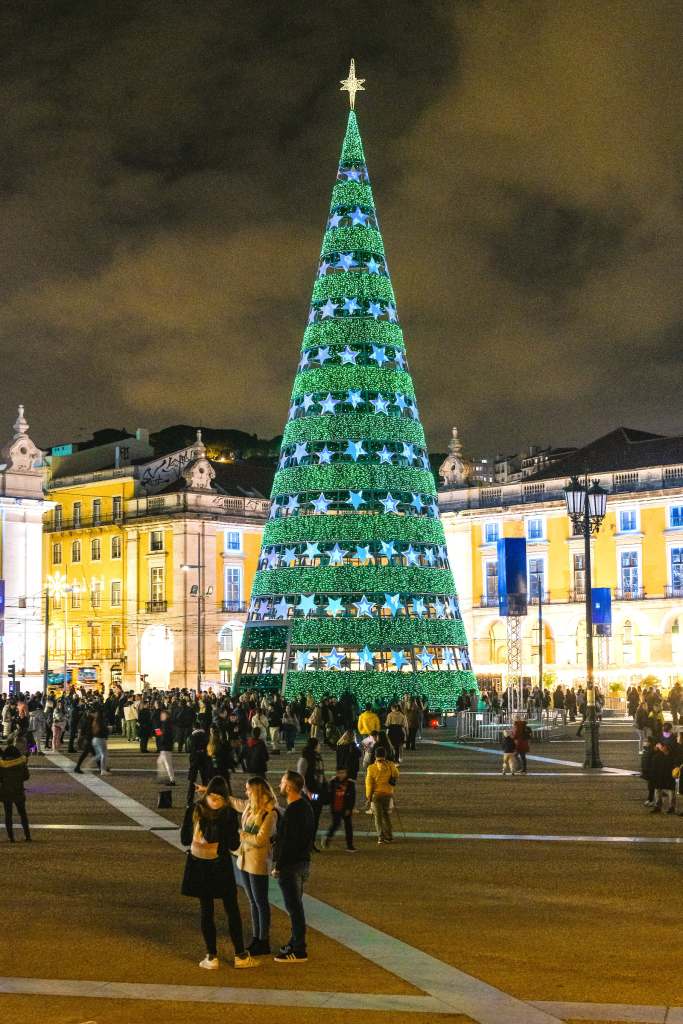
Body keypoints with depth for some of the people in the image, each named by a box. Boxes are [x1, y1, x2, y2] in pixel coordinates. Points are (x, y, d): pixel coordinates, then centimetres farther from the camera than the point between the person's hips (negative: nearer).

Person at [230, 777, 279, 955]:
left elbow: (260, 839, -22)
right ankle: (256, 937, 24)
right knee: (253, 901, 15)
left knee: (260, 902, 2)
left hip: (258, 863, -8)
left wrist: (242, 835, -10)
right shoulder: (249, 806, 4)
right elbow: (233, 802, 22)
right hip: (244, 860, 8)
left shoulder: (270, 813, -19)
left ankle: (264, 942, 11)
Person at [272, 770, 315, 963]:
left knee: (294, 907, -3)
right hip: (303, 861, 10)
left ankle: (298, 951, 2)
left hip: (290, 865, -10)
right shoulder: (306, 806, 9)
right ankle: (296, 942, 29)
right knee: (295, 905, 19)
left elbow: (288, 842, -23)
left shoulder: (292, 811, -22)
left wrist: (278, 866, -16)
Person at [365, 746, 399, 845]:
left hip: (376, 795, -2)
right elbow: (396, 776, 11)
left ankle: (381, 837, -6)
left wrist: (369, 796, 1)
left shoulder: (371, 768, -11)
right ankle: (389, 837, 20)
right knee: (387, 816, 17)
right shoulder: (391, 766, -5)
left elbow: (369, 784, -8)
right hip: (388, 794, 2)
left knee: (378, 816, 3)